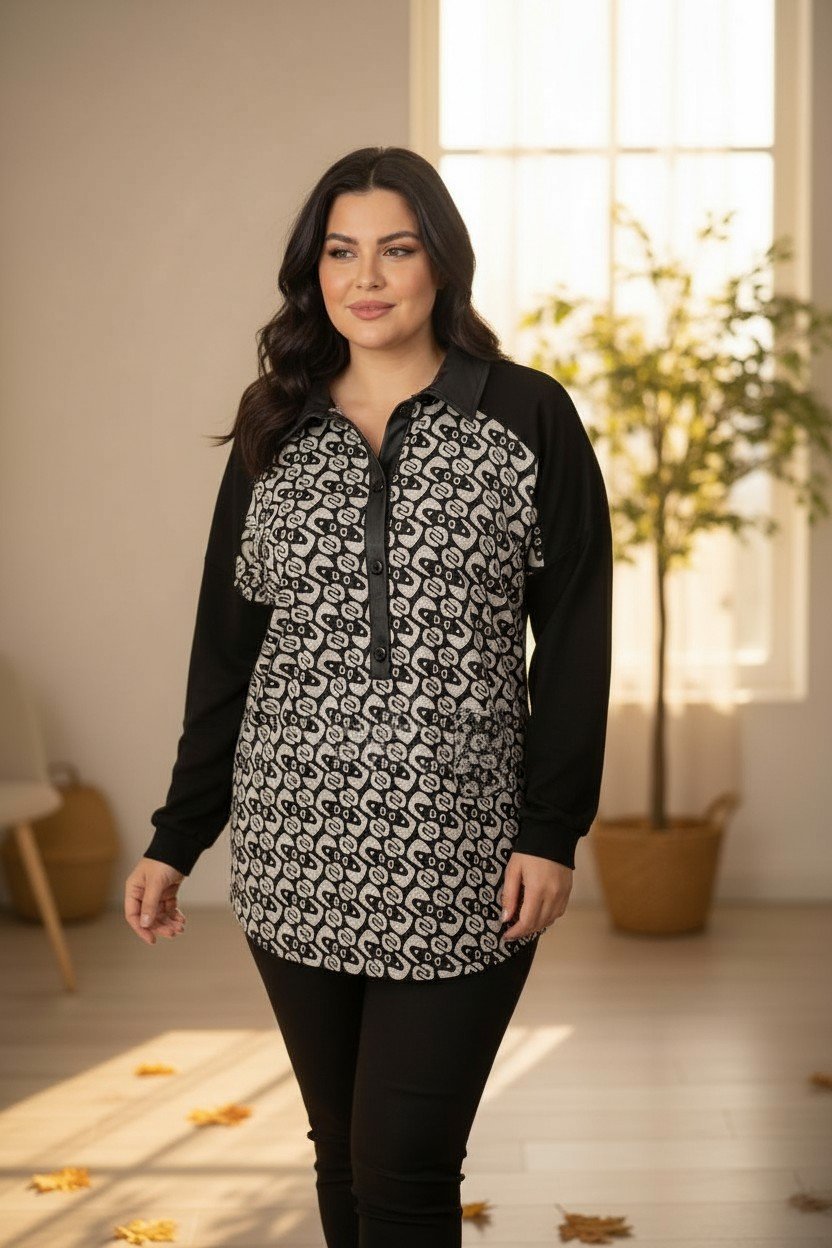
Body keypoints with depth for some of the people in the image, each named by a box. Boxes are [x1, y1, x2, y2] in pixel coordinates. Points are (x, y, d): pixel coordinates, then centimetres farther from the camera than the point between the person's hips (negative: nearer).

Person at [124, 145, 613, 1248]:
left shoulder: (528, 417, 0)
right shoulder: (277, 430, 10)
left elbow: (575, 638, 0)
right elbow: (227, 644, 12)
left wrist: (553, 828, -7)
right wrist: (177, 837, 10)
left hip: (457, 860, -3)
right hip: (297, 850, 3)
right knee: (341, 1153, 13)